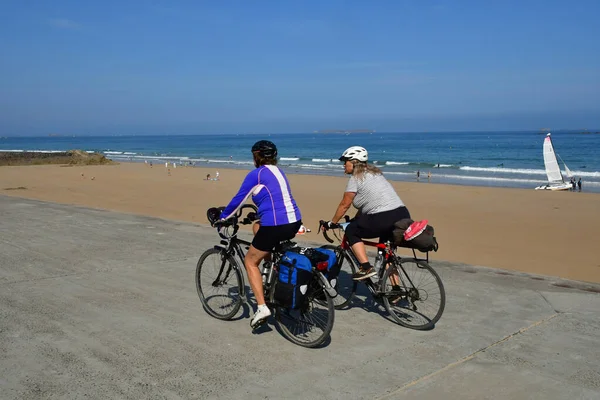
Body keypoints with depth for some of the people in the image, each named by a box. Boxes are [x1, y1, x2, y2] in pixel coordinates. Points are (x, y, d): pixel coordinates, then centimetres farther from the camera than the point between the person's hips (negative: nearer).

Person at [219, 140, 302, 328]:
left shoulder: (256, 174, -5)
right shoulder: (278, 171, 18)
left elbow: (238, 199, -1)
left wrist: (222, 217, 14)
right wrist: (258, 213, 44)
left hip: (275, 225, -8)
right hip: (294, 222, 8)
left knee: (251, 261, 10)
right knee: (257, 226, 33)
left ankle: (262, 307, 0)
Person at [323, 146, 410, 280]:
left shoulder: (355, 178, -1)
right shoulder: (374, 173, 24)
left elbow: (344, 205, 3)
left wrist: (331, 223, 14)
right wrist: (355, 220, 33)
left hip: (384, 219, -9)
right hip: (403, 215, 9)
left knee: (351, 231, 9)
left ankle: (366, 268, -1)